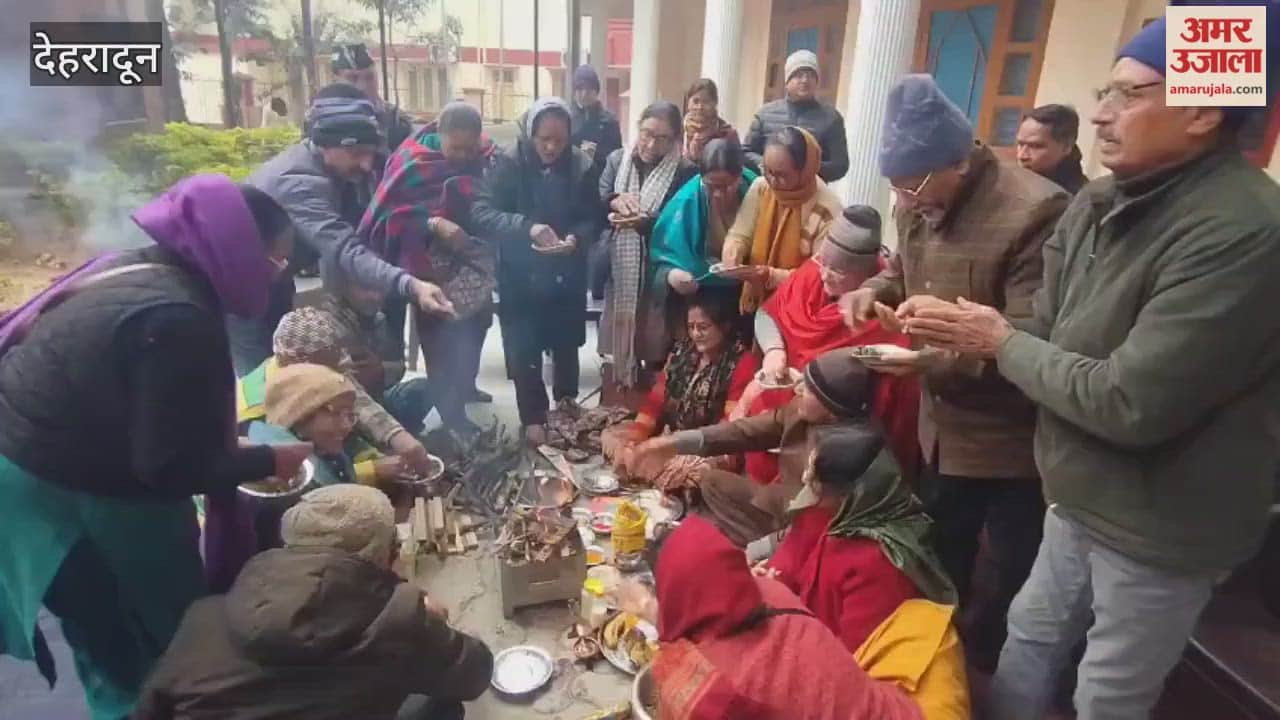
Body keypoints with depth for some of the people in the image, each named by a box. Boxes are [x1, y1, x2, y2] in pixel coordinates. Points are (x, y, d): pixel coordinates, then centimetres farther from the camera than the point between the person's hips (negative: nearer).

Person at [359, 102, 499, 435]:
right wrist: (434, 223, -32)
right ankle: (450, 410, 12)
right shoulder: (414, 160, -16)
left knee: (476, 324, 20)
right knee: (441, 337, 0)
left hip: (475, 261, 6)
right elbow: (394, 210, -19)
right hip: (433, 265, -5)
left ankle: (465, 385, 43)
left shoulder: (487, 156, -3)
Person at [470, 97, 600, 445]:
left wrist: (576, 238, -24)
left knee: (566, 344, 18)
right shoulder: (508, 163, -14)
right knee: (524, 351, 4)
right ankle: (533, 417, 23)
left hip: (567, 274, 2)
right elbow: (480, 211, -21)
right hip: (520, 276, -2)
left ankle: (567, 400, 43)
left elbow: (592, 217, -2)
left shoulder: (580, 165, -8)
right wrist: (526, 227, -35)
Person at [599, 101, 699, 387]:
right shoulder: (617, 159, 9)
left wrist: (643, 222, -27)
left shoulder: (685, 172, -3)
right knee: (619, 335, 13)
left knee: (654, 348, 1)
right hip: (619, 270, 3)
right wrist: (615, 200, -20)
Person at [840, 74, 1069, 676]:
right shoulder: (921, 205, -1)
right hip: (941, 429, 8)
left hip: (1011, 443, -7)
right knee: (939, 560, 27)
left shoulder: (1034, 213, -26)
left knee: (1015, 576, 16)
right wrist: (876, 288, -5)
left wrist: (940, 360, -36)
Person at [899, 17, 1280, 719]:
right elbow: (1054, 335, 2)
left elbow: (1130, 404, -31)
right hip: (1083, 497, 8)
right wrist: (960, 338, -14)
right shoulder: (1100, 202, 1)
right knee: (1030, 636, 26)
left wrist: (1003, 342, -19)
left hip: (1157, 527, -8)